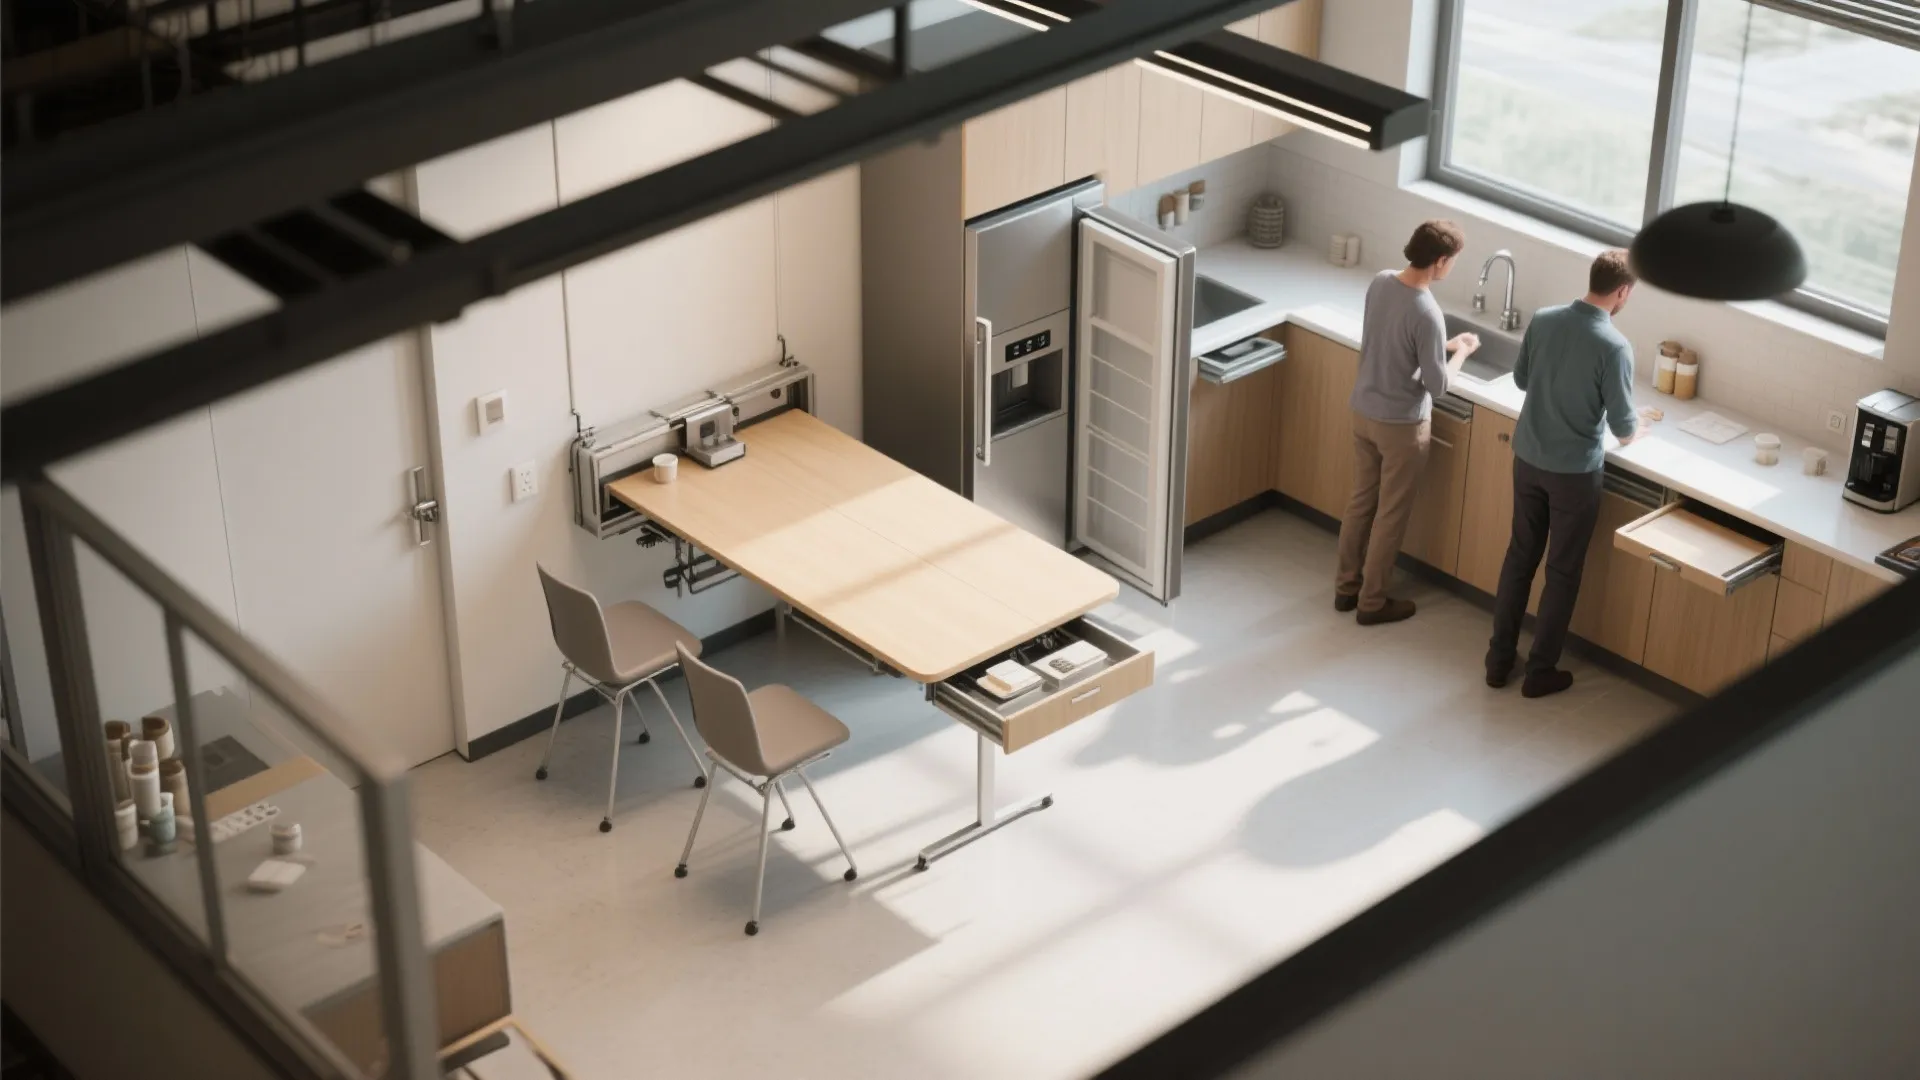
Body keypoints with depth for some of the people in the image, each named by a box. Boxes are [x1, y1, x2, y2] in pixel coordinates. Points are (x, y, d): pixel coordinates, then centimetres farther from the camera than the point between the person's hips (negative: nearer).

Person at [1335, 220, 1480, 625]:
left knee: (1361, 500, 22)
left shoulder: (1380, 282, -5)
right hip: (1401, 424, -7)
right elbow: (1437, 384, -20)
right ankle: (1371, 602, 21)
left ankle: (1346, 586, 34)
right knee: (1391, 515, 9)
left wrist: (1442, 344, 12)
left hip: (1364, 411, 7)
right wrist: (1460, 352, -3)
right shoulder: (1426, 313, -28)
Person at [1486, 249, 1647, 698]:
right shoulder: (1614, 347, -21)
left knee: (1520, 556, 18)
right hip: (1574, 471, -5)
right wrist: (1633, 430, 9)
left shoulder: (1543, 319, -5)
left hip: (1528, 458, 5)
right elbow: (1622, 426, -14)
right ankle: (1540, 672, 18)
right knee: (1563, 572, 10)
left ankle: (1499, 660, 24)